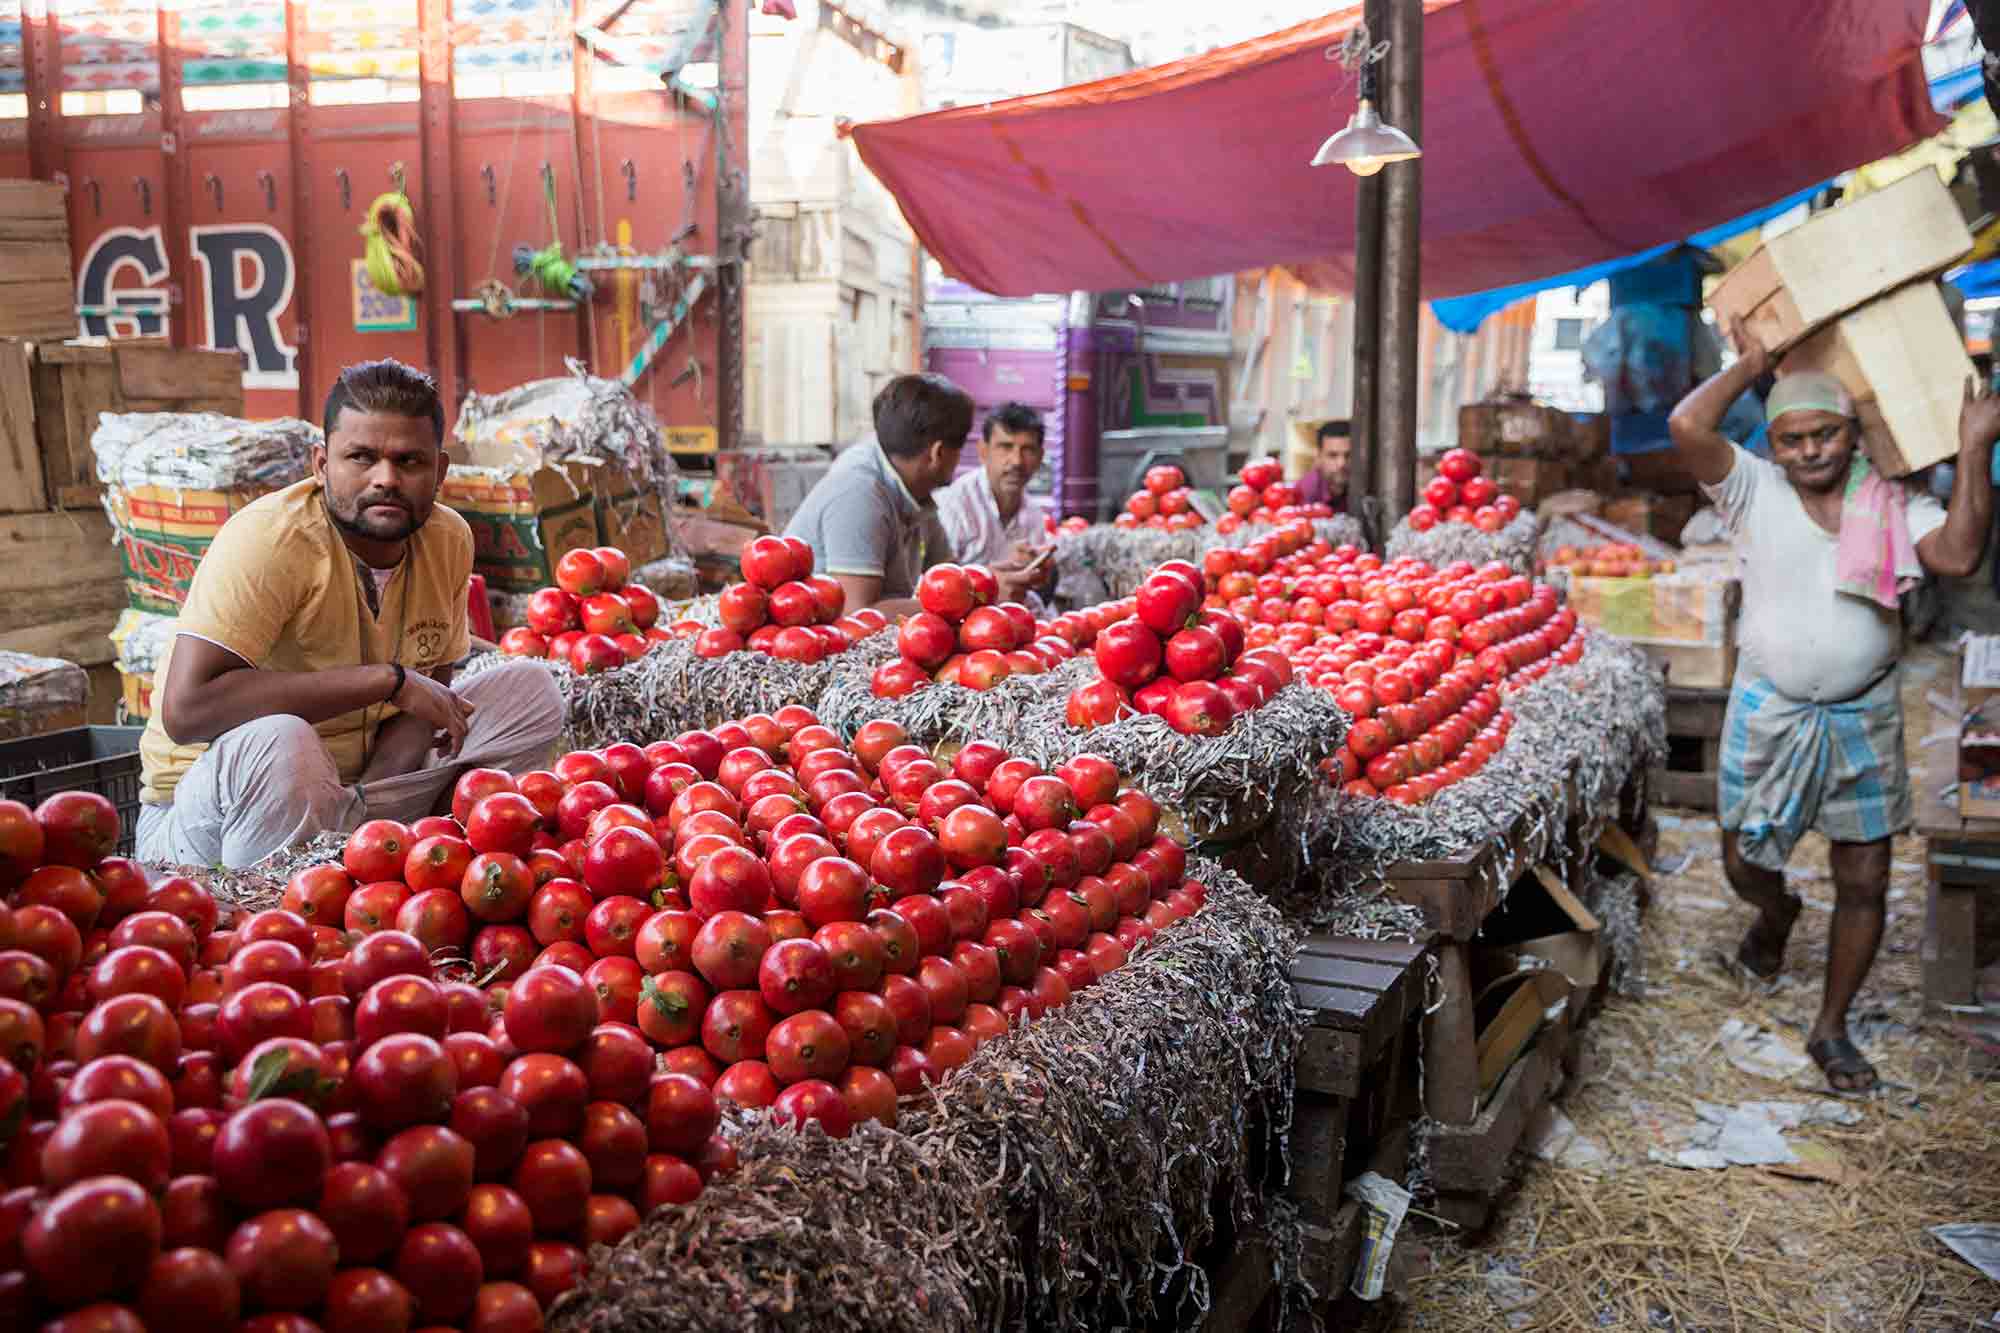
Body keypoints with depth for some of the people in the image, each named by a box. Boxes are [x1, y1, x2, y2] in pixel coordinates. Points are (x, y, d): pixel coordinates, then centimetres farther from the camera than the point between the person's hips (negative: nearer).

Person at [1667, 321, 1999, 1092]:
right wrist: (1749, 366, -9)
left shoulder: (1893, 506, -2)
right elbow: (1687, 427, -23)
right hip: (1768, 714, -1)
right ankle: (1776, 915, 51)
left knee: (1864, 885, 7)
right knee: (1745, 866, 11)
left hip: (1864, 721, 1)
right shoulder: (1754, 492, -7)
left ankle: (1831, 1031, 24)